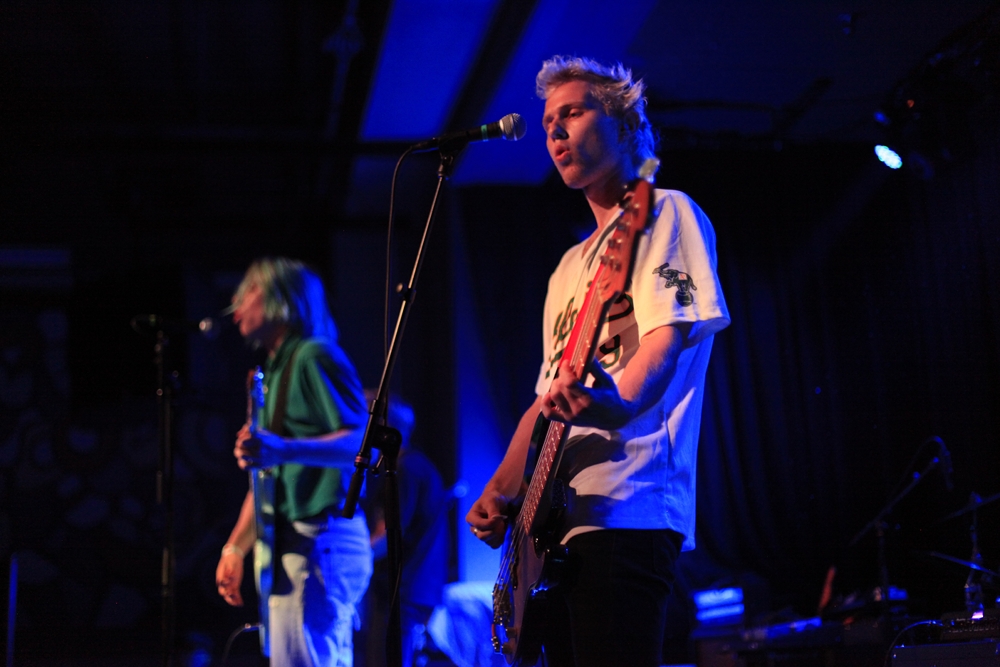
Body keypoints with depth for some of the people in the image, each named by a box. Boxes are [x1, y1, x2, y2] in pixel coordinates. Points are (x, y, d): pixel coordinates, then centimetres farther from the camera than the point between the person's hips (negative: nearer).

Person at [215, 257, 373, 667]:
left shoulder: (314, 357, -7)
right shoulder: (273, 372, 23)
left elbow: (364, 442, -19)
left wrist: (285, 449, -33)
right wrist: (235, 546, 18)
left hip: (318, 541, -10)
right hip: (287, 547, 10)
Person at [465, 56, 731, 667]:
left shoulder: (663, 213, 3)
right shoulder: (572, 265, 28)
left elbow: (673, 331, -15)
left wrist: (616, 398, -35)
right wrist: (500, 494, 14)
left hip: (625, 508, -9)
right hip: (557, 523, 9)